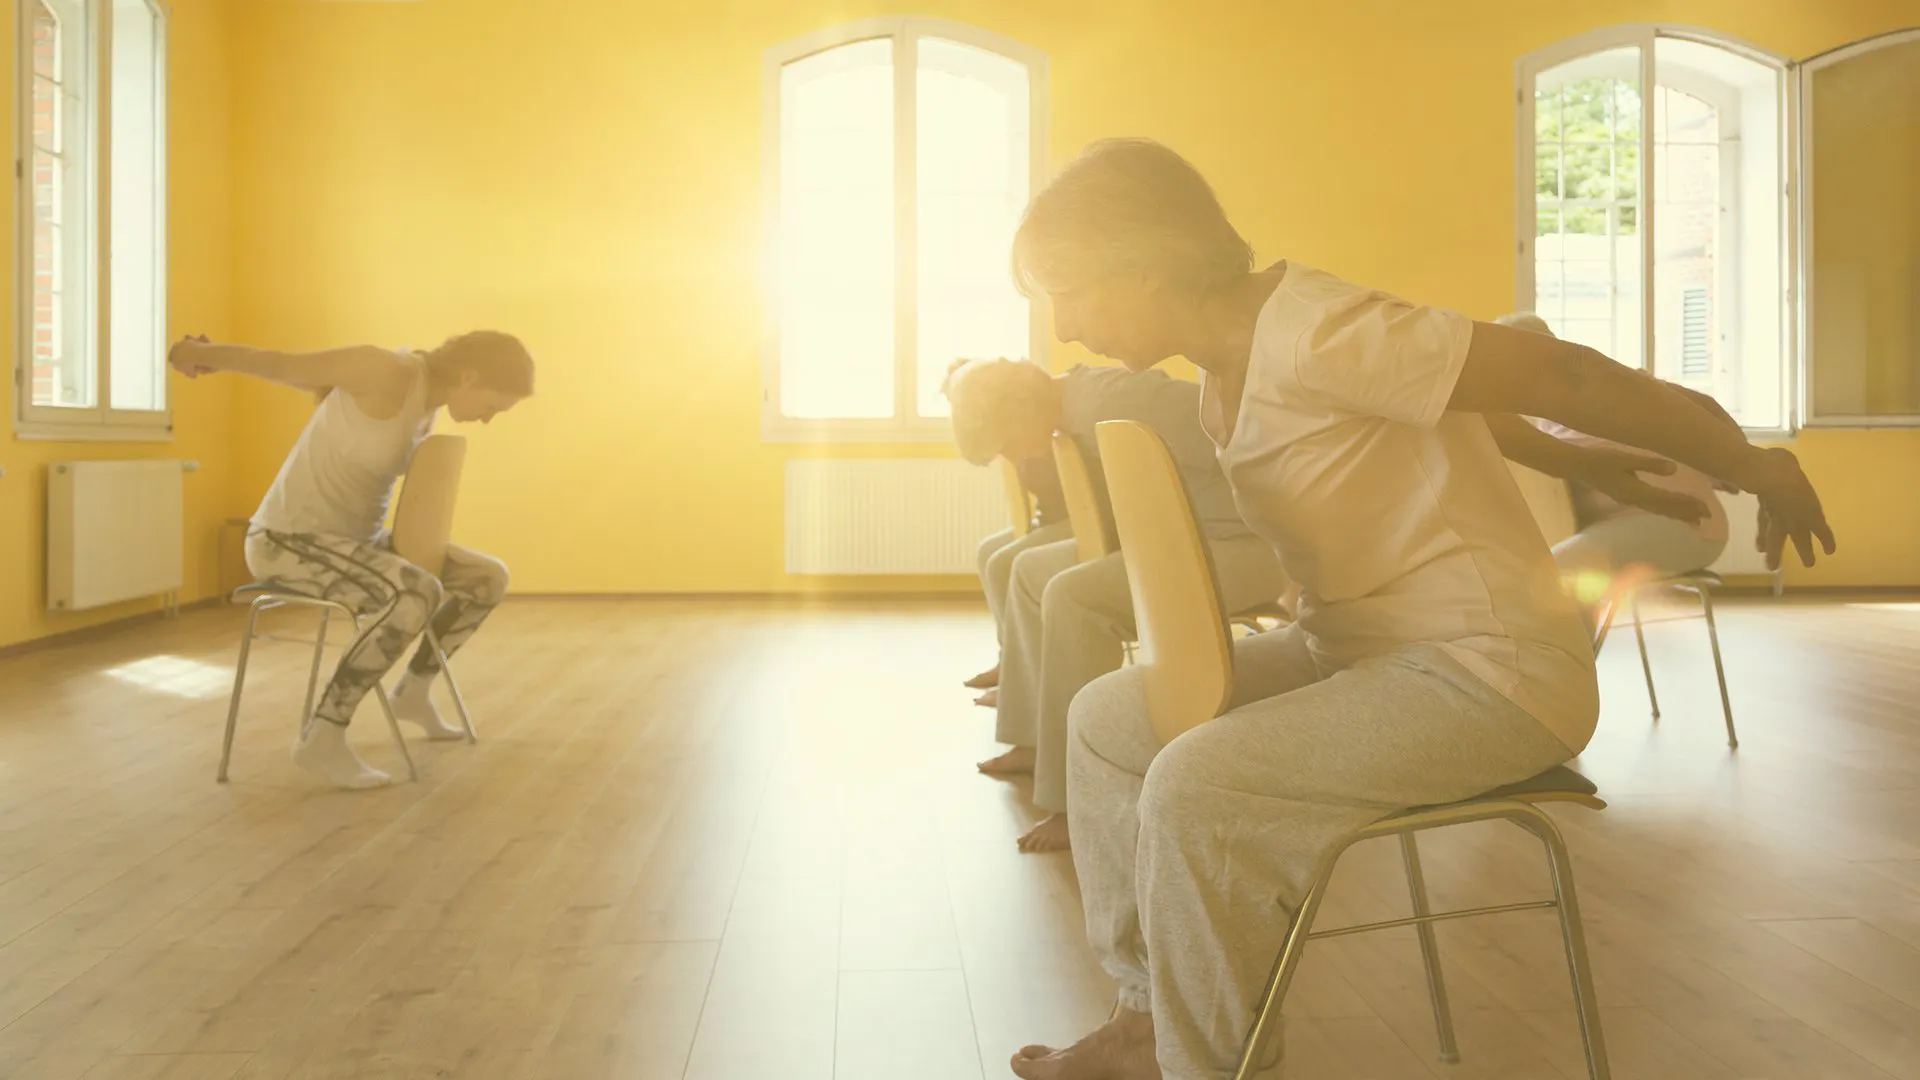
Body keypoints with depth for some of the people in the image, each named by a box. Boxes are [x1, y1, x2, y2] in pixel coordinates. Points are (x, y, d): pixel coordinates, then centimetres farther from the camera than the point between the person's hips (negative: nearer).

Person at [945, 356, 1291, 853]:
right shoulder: (1075, 407, 8)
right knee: (1032, 570, 14)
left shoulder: (1109, 400, -23)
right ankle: (1039, 740, 22)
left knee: (1072, 598, -28)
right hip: (1185, 535, 11)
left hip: (1243, 542, -11)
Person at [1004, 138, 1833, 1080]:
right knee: (1107, 717, 5)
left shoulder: (1312, 333, -23)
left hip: (1492, 671, -9)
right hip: (1348, 646, 10)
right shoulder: (1222, 374, 7)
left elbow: (1557, 374, -18)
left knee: (1196, 788, -25)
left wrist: (1750, 467, -8)